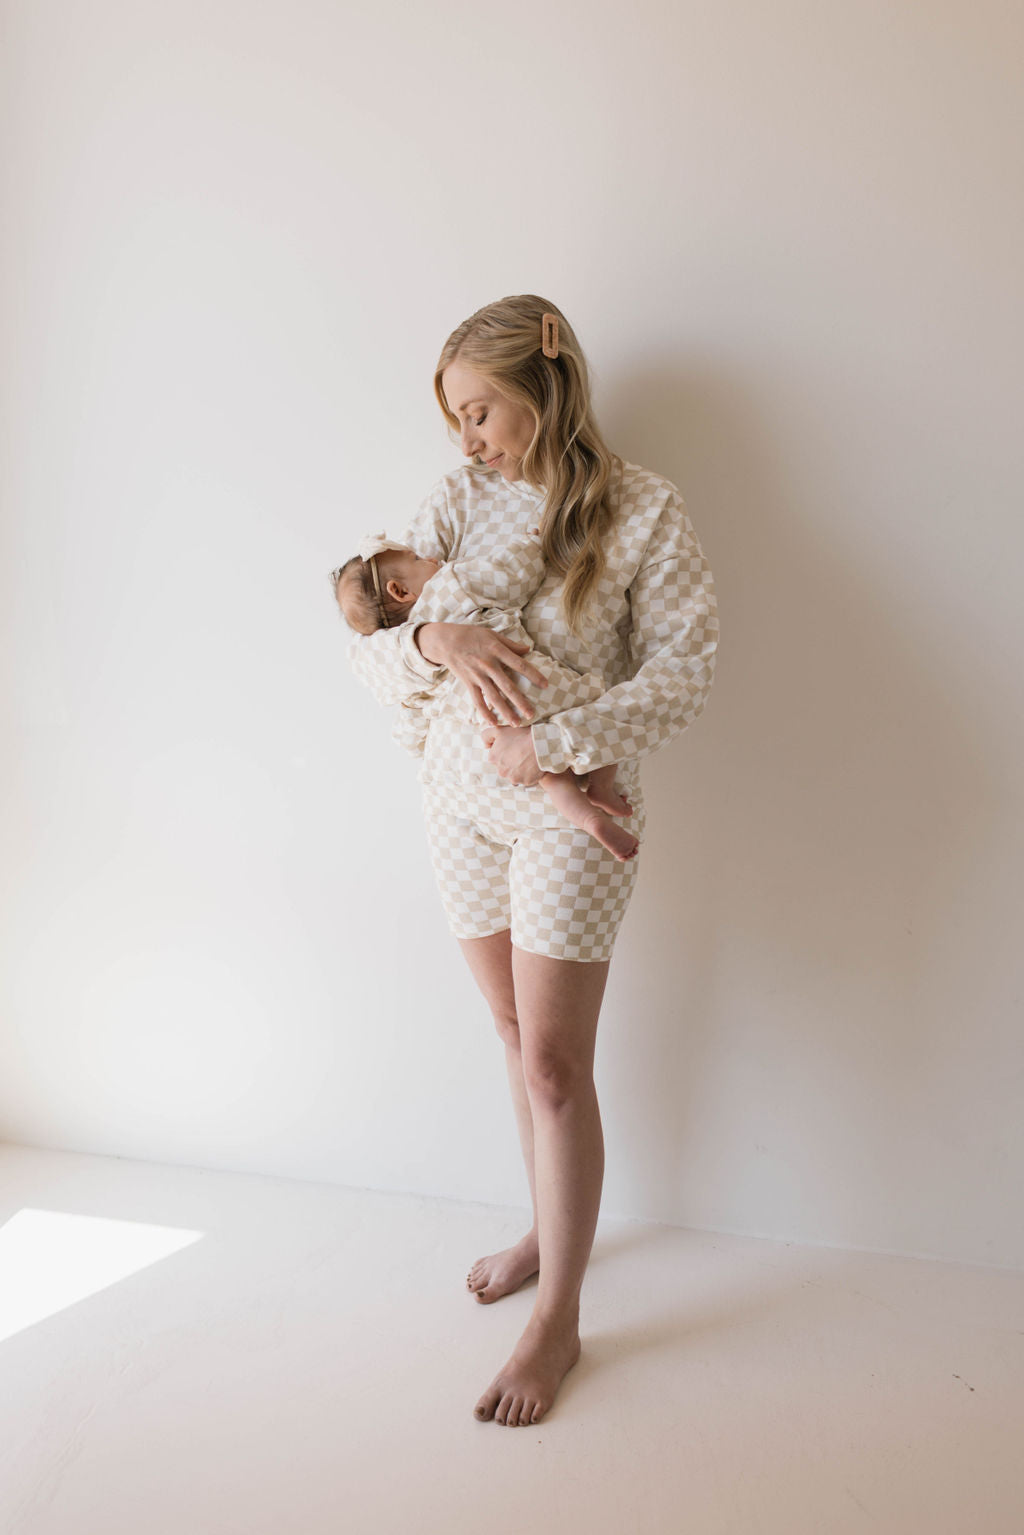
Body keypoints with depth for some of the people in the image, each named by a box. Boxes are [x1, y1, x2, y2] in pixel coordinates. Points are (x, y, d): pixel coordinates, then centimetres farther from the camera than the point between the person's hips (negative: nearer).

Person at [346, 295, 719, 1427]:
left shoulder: (640, 507, -7)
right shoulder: (457, 501, 4)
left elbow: (685, 666, -12)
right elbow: (364, 648, 0)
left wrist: (552, 746, -20)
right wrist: (435, 639, -21)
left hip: (570, 811, -4)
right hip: (460, 803, 5)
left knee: (552, 1066, -1)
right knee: (517, 1035, 17)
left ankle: (558, 1317, 18)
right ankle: (550, 1229, 39)